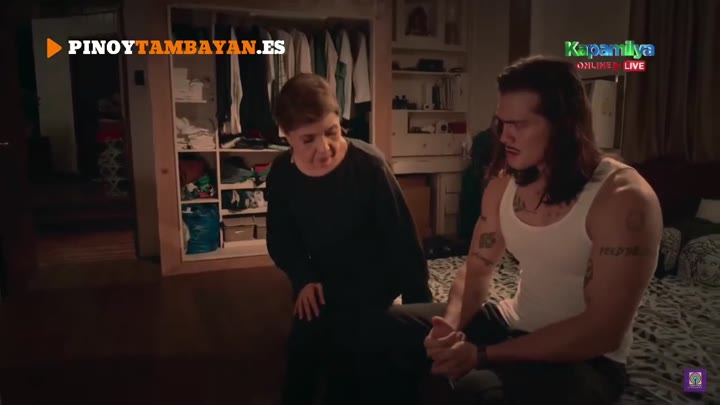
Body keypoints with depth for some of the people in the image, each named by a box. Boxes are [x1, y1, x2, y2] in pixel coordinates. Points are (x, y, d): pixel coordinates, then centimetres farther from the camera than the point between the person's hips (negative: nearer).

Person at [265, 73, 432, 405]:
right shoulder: (282, 173, -12)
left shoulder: (368, 165, -27)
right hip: (323, 288, 5)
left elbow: (403, 237, -20)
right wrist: (303, 278, -13)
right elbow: (280, 238, 3)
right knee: (300, 360, 9)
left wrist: (418, 304, -17)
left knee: (351, 377, -11)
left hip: (371, 289, -4)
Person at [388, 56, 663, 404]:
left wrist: (482, 354, -27)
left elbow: (603, 330, -24)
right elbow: (477, 268, 6)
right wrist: (451, 325, -15)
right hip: (514, 324, 6)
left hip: (587, 358, -6)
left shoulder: (624, 198, -21)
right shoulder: (504, 183, -1)